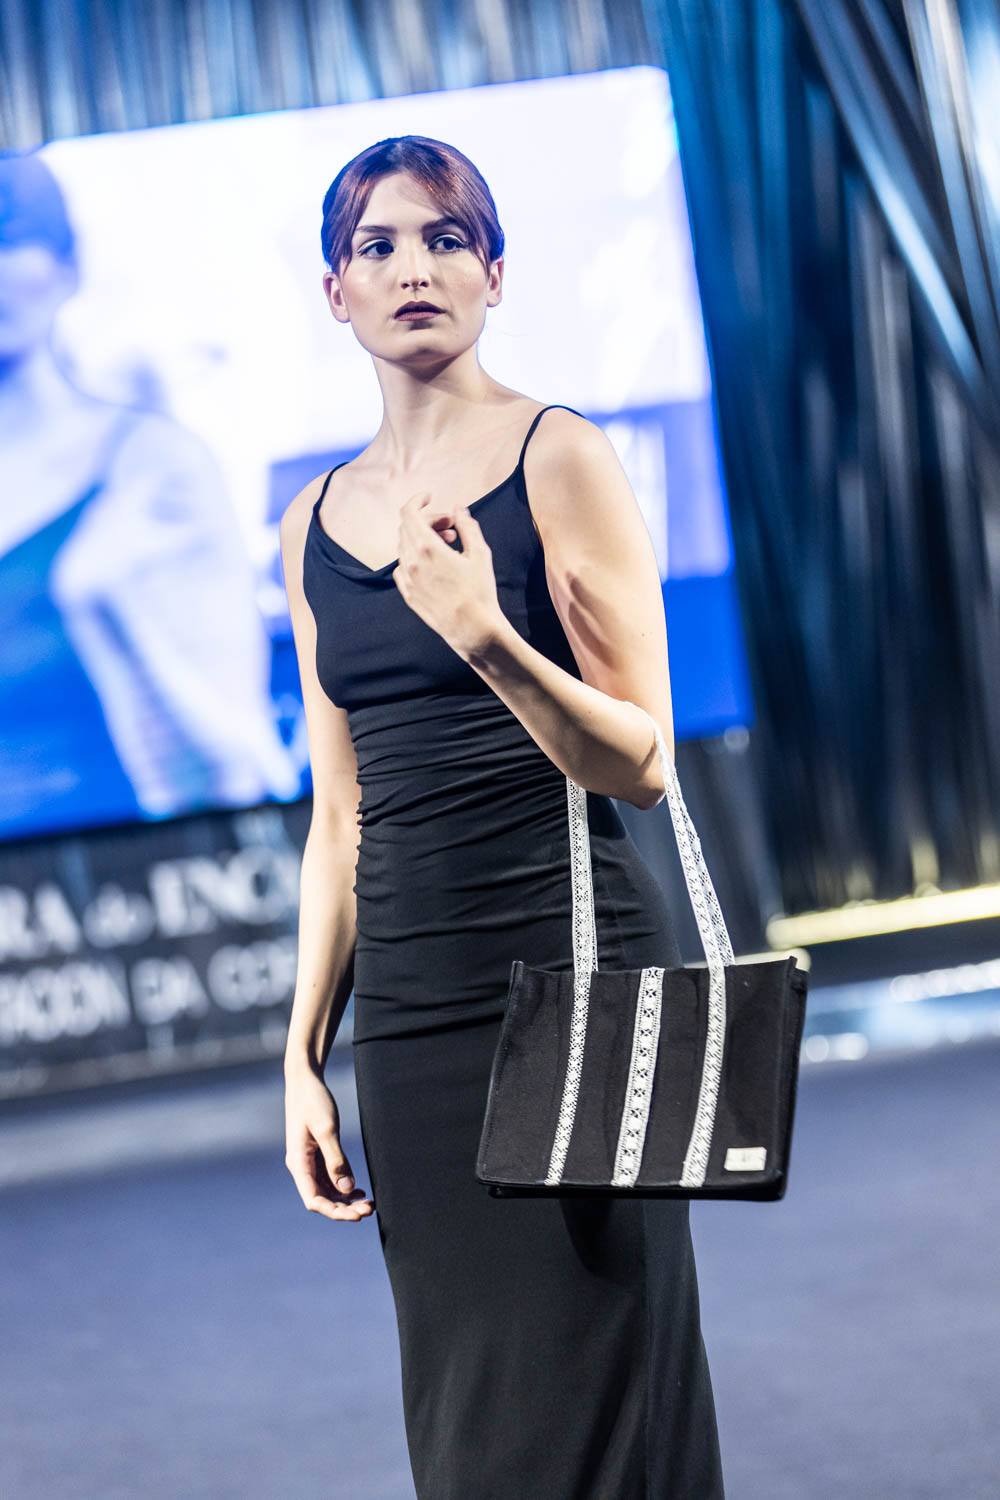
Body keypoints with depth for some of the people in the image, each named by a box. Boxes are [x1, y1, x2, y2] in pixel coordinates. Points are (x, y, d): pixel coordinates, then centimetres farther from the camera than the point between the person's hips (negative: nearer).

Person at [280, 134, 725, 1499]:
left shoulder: (560, 461, -4)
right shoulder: (315, 524, 12)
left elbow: (642, 765, -9)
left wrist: (488, 636, -25)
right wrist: (304, 1054, 12)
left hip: (575, 972, -5)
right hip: (408, 1003, 5)